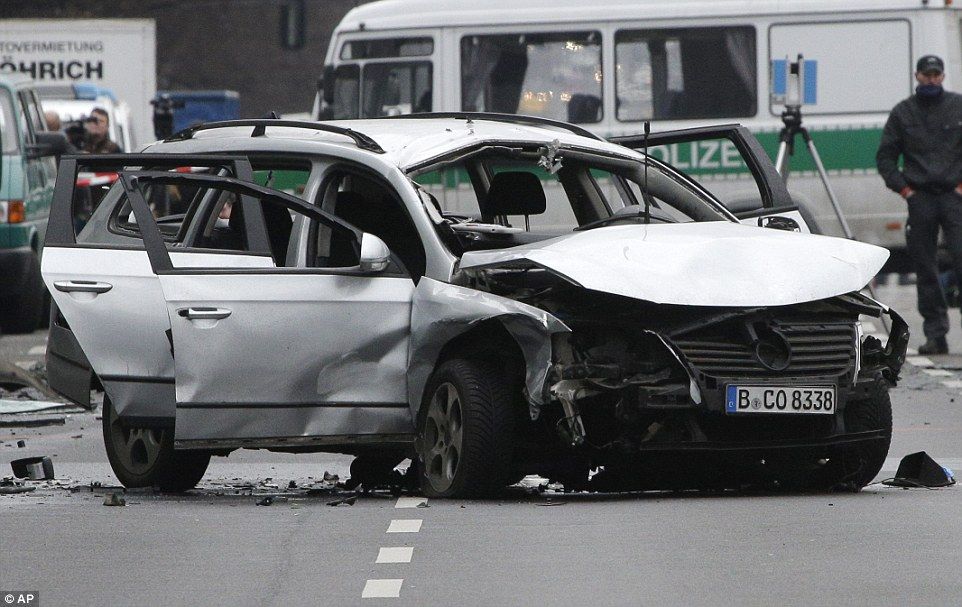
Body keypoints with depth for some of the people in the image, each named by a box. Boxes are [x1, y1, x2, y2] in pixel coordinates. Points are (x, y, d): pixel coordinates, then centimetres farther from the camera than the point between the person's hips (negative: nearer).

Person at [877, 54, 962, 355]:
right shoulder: (902, 113, 9)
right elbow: (885, 157, 13)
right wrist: (903, 188, 3)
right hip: (920, 198, 2)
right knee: (925, 271, 2)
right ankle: (935, 335, 6)